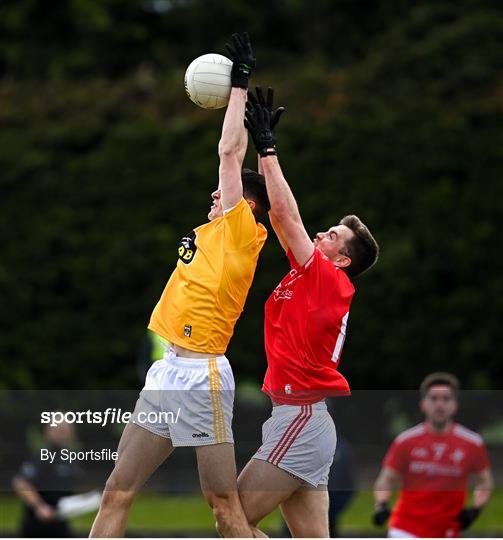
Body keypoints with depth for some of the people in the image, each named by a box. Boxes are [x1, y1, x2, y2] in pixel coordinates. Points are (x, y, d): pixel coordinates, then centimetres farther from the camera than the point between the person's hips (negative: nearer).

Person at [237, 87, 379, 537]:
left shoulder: (330, 280, -8)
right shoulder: (311, 278, 14)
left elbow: (287, 216, -12)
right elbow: (281, 217, 18)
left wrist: (268, 149, -6)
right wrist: (264, 148, 15)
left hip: (300, 419, -9)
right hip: (303, 420, 9)